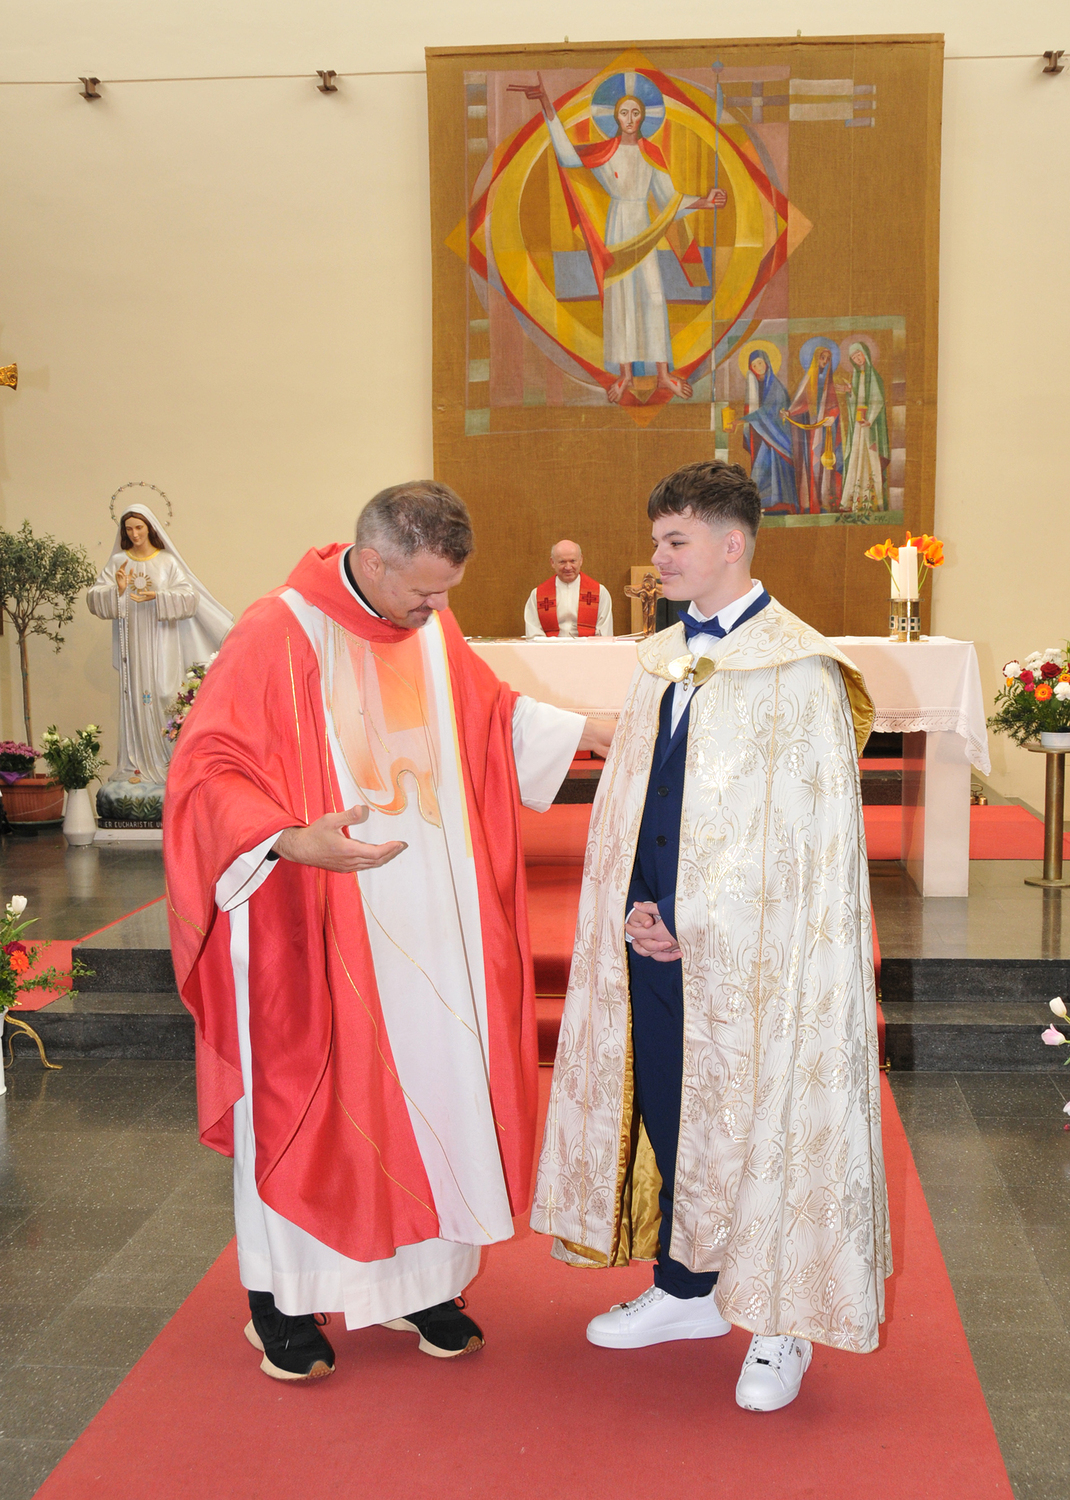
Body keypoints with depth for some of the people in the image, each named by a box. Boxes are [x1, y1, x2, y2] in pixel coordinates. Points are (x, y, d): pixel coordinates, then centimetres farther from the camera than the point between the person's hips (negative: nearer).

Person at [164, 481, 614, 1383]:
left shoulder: (431, 630, 5)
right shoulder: (276, 636, -15)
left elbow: (492, 715, 22)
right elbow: (208, 772, -16)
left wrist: (587, 731, 13)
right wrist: (291, 839, -32)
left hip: (433, 924, 6)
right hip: (322, 929, -6)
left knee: (437, 1086, 10)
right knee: (306, 1095, 6)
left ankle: (418, 1280, 28)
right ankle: (280, 1295, 25)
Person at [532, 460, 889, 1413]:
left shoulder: (798, 670, -10)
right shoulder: (661, 661, 12)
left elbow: (800, 831, -13)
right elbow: (631, 795, 13)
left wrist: (697, 924, -13)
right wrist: (633, 909, -2)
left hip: (746, 947, -6)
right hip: (656, 939, 6)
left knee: (759, 1119, 3)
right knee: (668, 1112, 13)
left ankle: (781, 1325, 20)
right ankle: (685, 1290, 31)